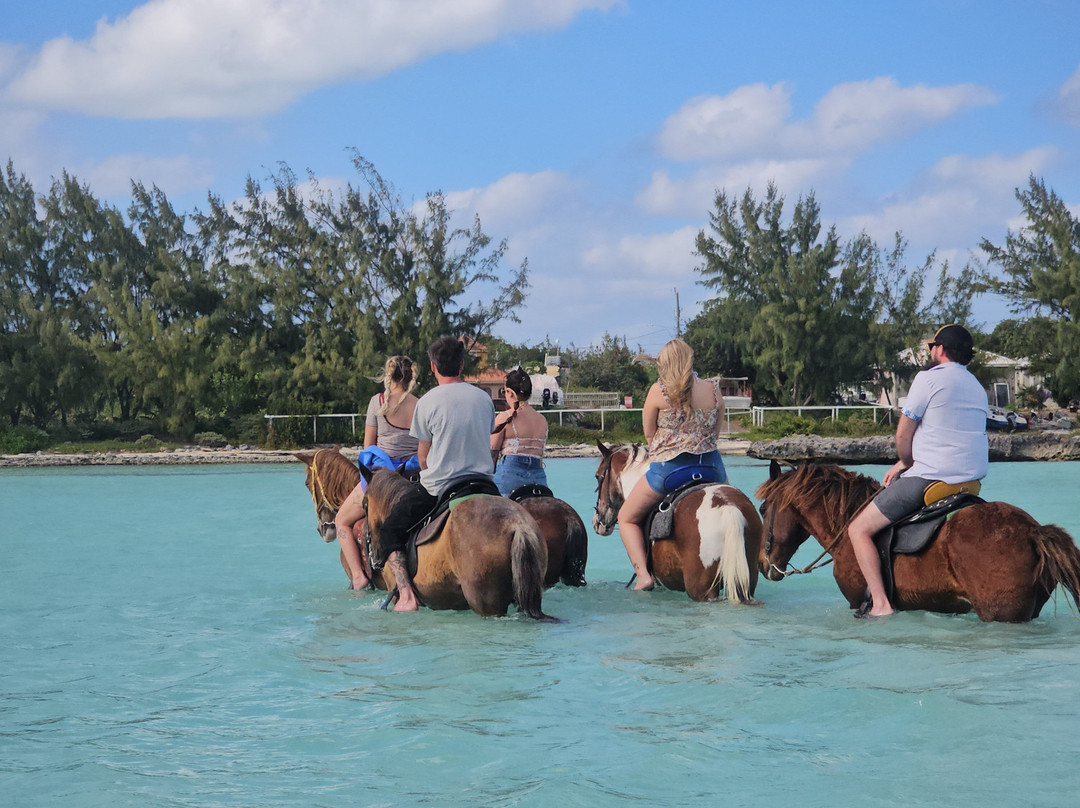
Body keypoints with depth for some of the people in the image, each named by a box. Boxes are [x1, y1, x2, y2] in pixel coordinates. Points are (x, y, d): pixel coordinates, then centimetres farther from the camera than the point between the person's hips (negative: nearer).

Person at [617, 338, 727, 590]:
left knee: (627, 518, 16)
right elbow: (714, 432, 12)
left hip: (668, 468, -4)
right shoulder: (714, 391, 4)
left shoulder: (659, 391, -6)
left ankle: (643, 574, -3)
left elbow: (649, 434, 4)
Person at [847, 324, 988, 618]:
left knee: (859, 530, -1)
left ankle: (880, 604, -14)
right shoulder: (977, 387, 16)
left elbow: (903, 435, -6)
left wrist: (907, 462, 14)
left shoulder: (929, 378, -8)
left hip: (929, 478, -9)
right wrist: (903, 465, 19)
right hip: (972, 479, 9)